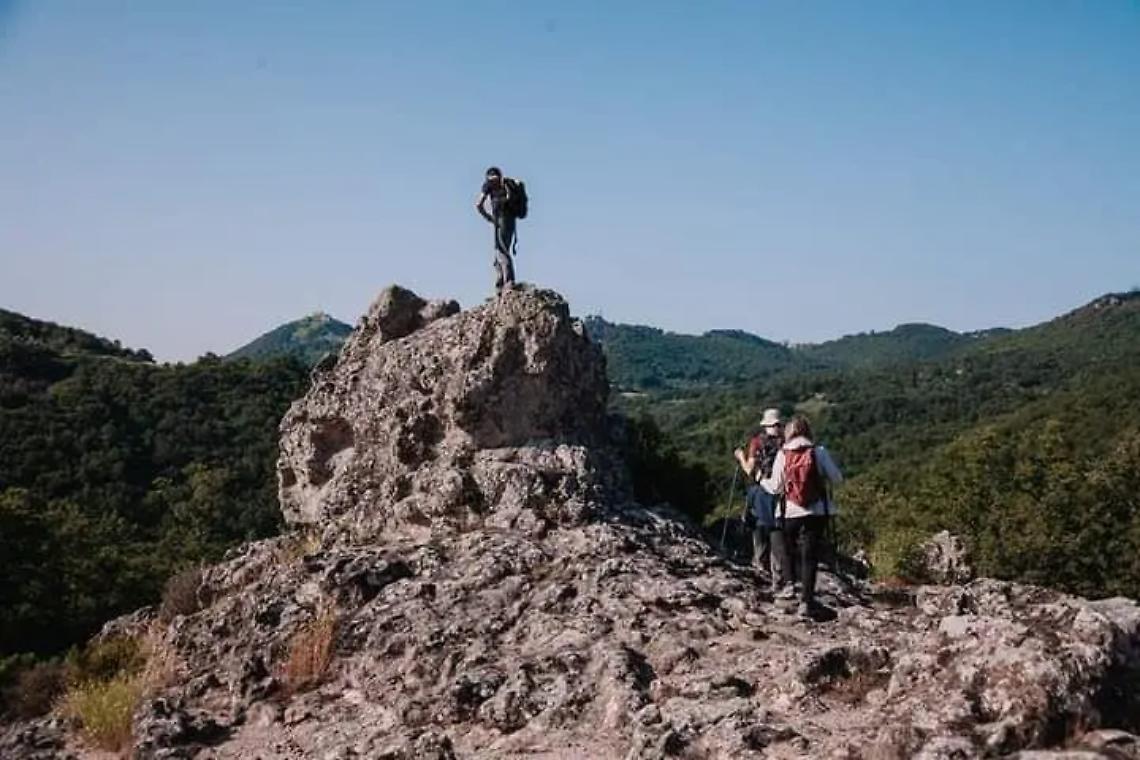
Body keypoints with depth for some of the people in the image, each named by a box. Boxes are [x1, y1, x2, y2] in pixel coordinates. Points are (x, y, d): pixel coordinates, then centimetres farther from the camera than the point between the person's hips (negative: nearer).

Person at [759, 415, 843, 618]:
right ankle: (806, 600, -6)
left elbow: (775, 487, -1)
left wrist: (762, 480, 19)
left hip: (789, 512, 0)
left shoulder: (782, 455, -3)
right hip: (816, 512, 0)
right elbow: (837, 479, -1)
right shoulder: (819, 452, -5)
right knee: (810, 557, 2)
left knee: (788, 553, 21)